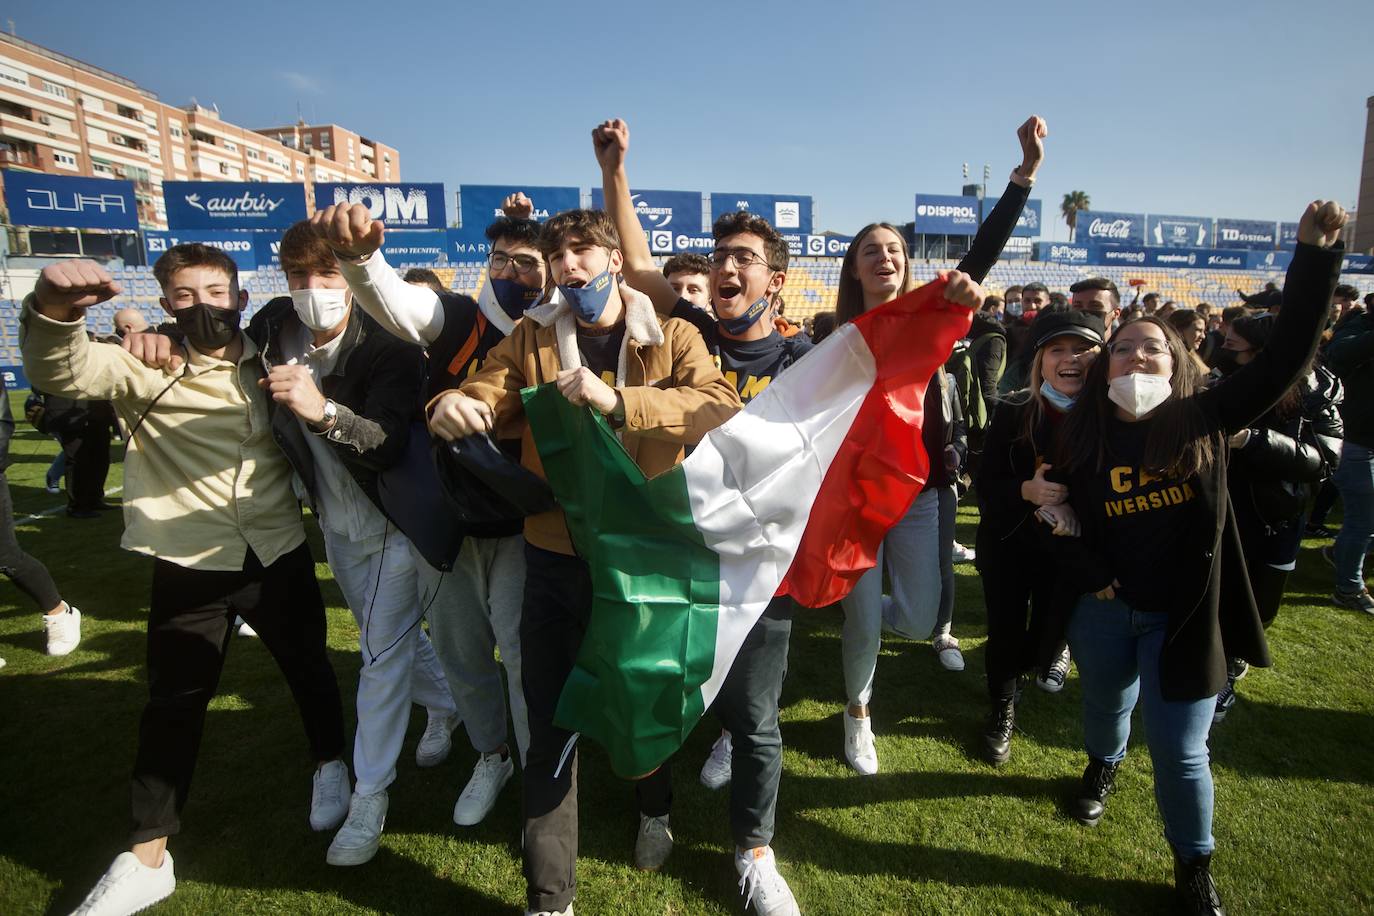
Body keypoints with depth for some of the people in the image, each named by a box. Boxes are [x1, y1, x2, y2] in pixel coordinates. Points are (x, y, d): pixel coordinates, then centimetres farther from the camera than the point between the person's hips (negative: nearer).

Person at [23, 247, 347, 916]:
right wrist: (53, 309, -46)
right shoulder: (146, 365, -7)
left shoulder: (268, 361, 2)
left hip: (279, 554, 2)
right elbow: (59, 372, -26)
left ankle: (331, 766, 43)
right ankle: (146, 857, 24)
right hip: (190, 567, -2)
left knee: (308, 668, 17)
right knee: (173, 704, 8)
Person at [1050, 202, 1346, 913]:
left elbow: (1285, 357, -18)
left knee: (1180, 750, 5)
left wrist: (1314, 254, -22)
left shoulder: (1204, 421, -10)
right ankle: (1103, 767, 58)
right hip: (1104, 609, 2)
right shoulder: (1081, 435, -8)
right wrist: (1089, 576, -10)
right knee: (1106, 702, 25)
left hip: (1183, 615, -1)